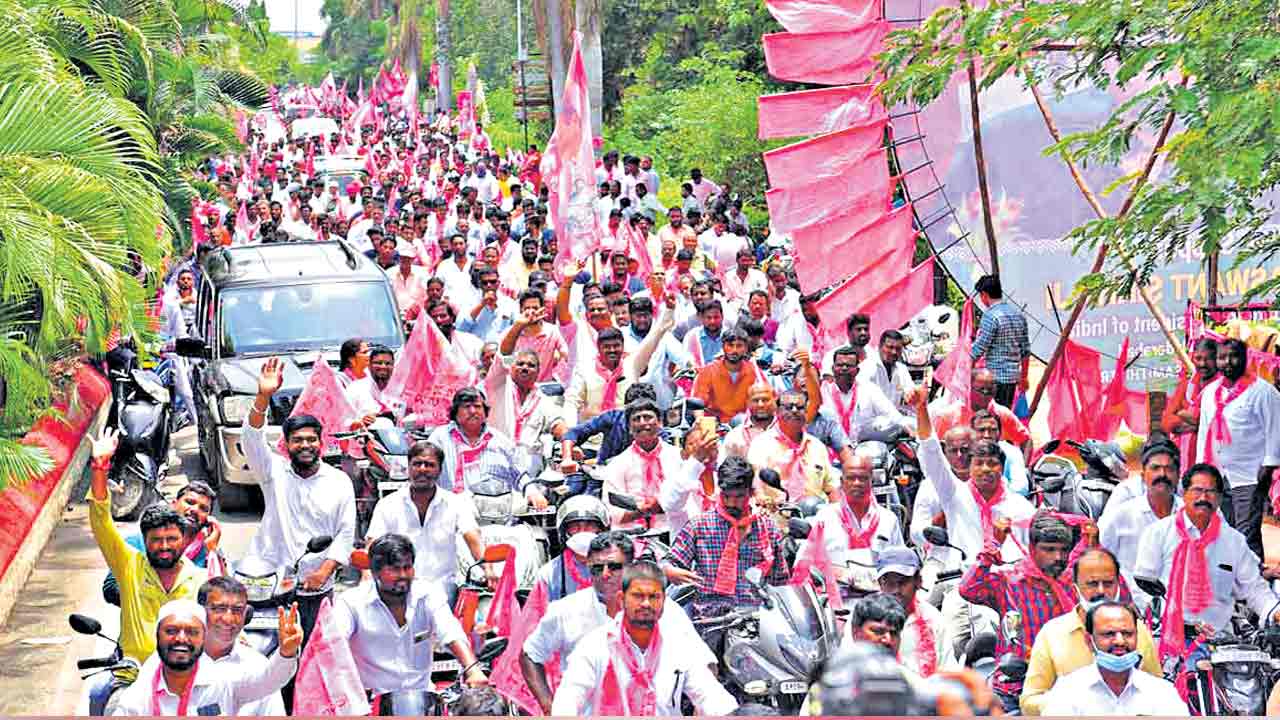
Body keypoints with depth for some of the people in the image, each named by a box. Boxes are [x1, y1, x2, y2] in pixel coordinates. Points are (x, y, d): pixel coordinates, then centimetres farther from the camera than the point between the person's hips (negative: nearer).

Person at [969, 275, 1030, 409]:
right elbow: (1026, 350, 15)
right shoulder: (1018, 313, 11)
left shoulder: (990, 316, -13)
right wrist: (1024, 377, 22)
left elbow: (979, 349, -15)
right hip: (1013, 375, 8)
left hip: (995, 377, -8)